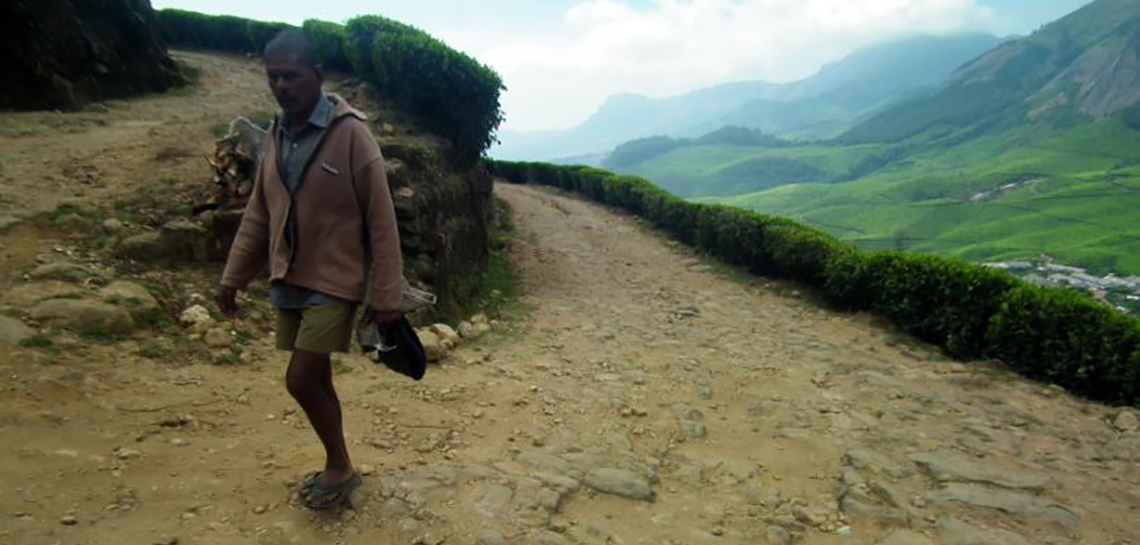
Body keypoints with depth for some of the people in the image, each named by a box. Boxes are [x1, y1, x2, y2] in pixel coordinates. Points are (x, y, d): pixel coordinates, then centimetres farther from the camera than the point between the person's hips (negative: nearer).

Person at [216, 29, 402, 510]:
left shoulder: (350, 134, -13)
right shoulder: (276, 136, 7)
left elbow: (381, 220, -15)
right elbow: (258, 215, 14)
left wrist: (387, 295, -17)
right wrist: (233, 278, 14)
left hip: (334, 283, -6)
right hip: (288, 281, 7)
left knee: (301, 380, -7)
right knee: (316, 380, 13)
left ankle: (341, 468, 16)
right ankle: (335, 467, 31)